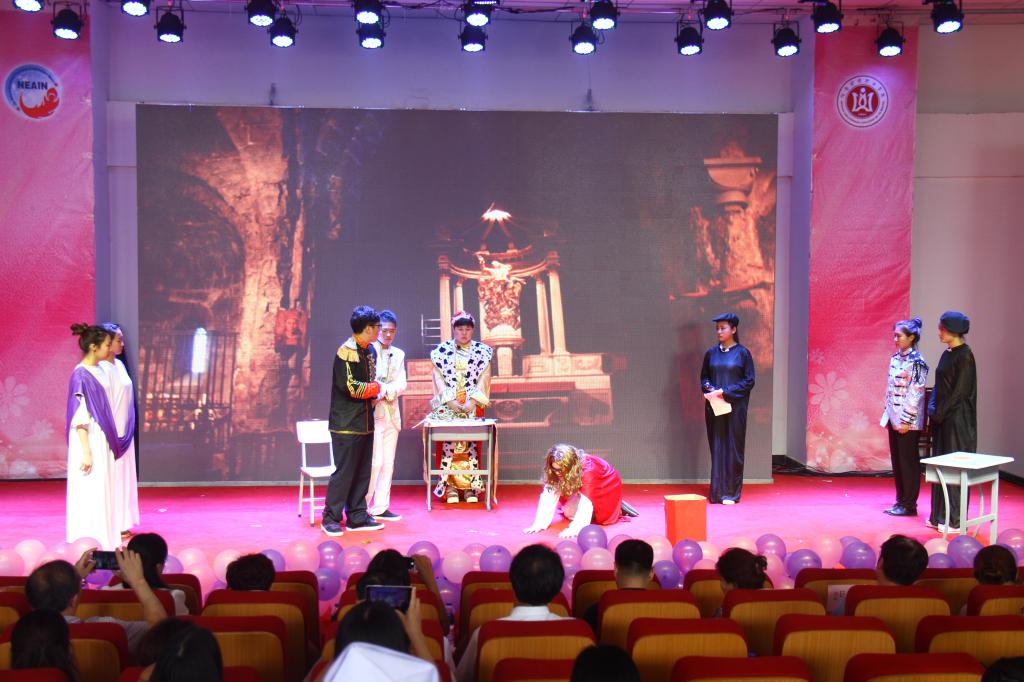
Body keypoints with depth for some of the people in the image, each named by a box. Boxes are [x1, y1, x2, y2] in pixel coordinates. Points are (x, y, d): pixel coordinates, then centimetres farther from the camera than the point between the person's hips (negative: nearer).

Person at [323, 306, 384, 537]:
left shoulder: (370, 351, 11)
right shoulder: (346, 351, -14)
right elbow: (348, 386, -21)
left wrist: (372, 390, 2)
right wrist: (375, 388, -8)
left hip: (365, 422, 8)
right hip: (346, 424, -8)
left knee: (362, 472, 11)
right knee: (343, 472, -4)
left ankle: (357, 517, 19)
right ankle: (331, 518, 6)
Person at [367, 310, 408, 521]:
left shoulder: (398, 354, 15)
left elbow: (402, 383, 5)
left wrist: (389, 390, -13)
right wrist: (381, 390, -19)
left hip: (392, 414, 6)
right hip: (372, 413, -6)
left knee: (388, 462, 8)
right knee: (375, 461, -11)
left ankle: (380, 508, 15)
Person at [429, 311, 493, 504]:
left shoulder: (482, 351, 7)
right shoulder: (442, 351, 7)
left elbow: (484, 378, 1)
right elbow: (439, 378, 1)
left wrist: (473, 401, -12)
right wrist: (450, 401, -11)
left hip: (473, 406, 0)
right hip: (447, 406, 0)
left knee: (471, 443, -5)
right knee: (448, 443, -8)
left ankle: (470, 485, 0)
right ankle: (450, 487, -4)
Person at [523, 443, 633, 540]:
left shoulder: (587, 469, -41)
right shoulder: (557, 469, -24)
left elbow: (586, 501, -44)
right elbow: (549, 494, -27)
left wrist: (574, 529, -52)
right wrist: (539, 524, -36)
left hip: (607, 487, -6)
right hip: (584, 486, 6)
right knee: (569, 513, -7)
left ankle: (618, 508, 1)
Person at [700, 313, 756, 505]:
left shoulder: (742, 353, -2)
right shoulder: (711, 353, 8)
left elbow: (749, 381, -5)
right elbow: (704, 377, 14)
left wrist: (725, 392, -13)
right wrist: (710, 389, -8)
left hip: (735, 407, -3)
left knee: (733, 448, -1)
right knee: (716, 447, 3)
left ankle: (732, 492, 6)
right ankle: (718, 491, 9)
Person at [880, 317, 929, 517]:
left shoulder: (917, 362, -13)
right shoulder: (895, 358, 11)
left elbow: (916, 393, -16)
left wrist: (906, 420, -18)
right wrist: (887, 414, 13)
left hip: (908, 421, -8)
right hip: (894, 418, 8)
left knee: (908, 461, 0)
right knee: (897, 461, 12)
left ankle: (909, 504, 9)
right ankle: (901, 501, 22)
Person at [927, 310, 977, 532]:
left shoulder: (964, 355, -14)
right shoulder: (947, 353, 12)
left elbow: (961, 390, -18)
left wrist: (940, 412, -15)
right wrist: (934, 409, 4)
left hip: (957, 418, -9)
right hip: (942, 416, 9)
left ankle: (955, 519, 5)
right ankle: (940, 515, 18)